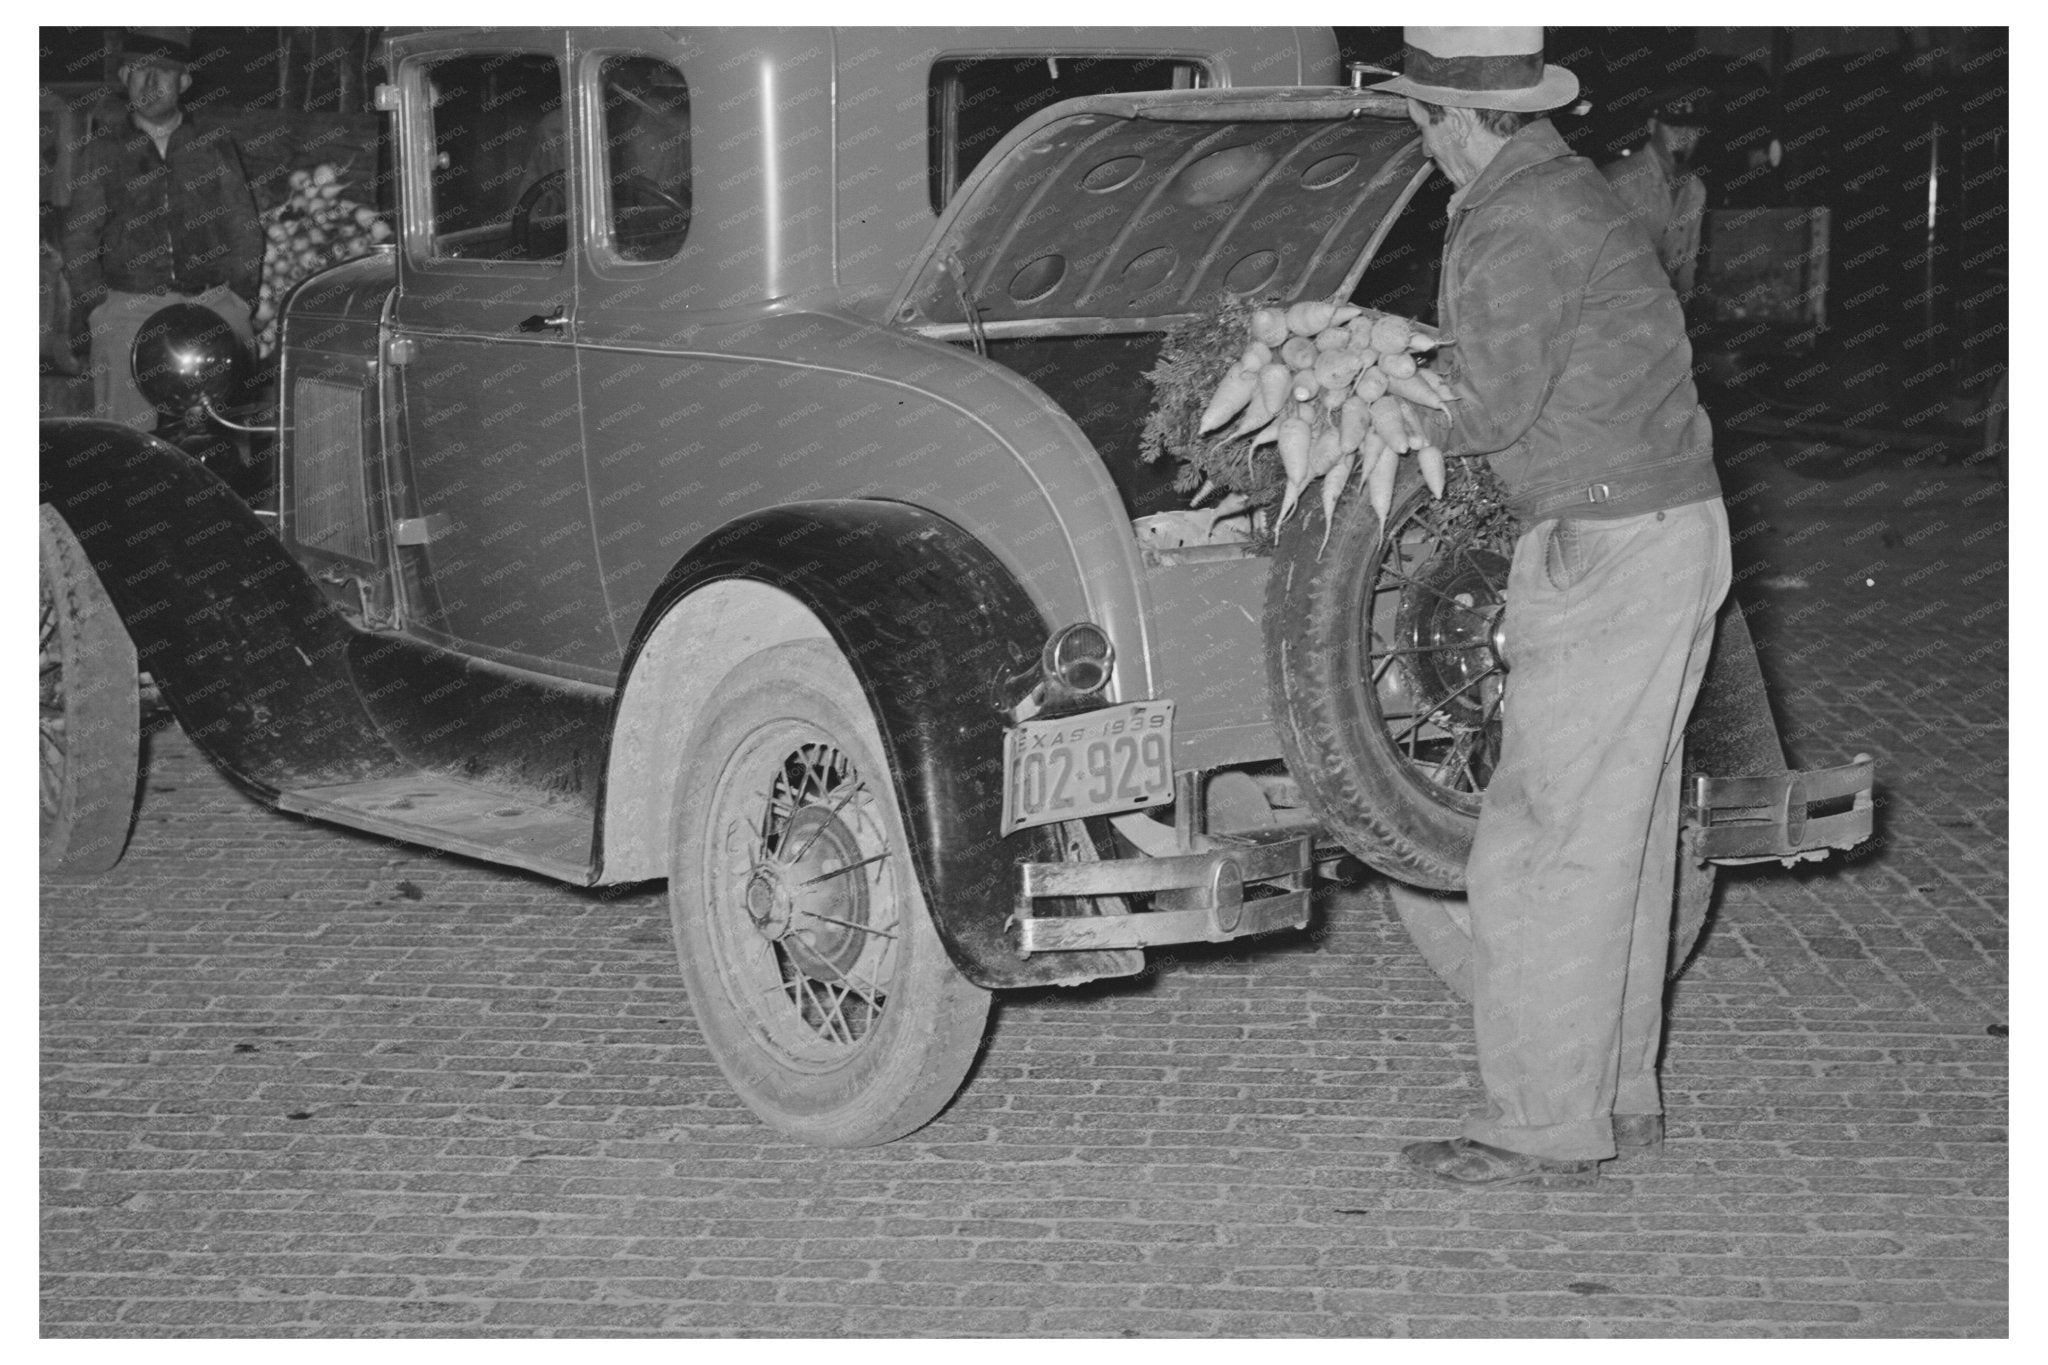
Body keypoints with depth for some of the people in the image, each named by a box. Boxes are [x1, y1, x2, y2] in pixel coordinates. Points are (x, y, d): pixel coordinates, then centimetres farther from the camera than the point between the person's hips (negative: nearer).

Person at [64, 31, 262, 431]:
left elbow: (244, 227, 15)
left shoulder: (215, 146, 15)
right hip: (127, 306, 0)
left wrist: (239, 295, 3)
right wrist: (95, 307, 2)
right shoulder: (104, 153, 14)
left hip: (211, 304, 0)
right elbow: (79, 236, 13)